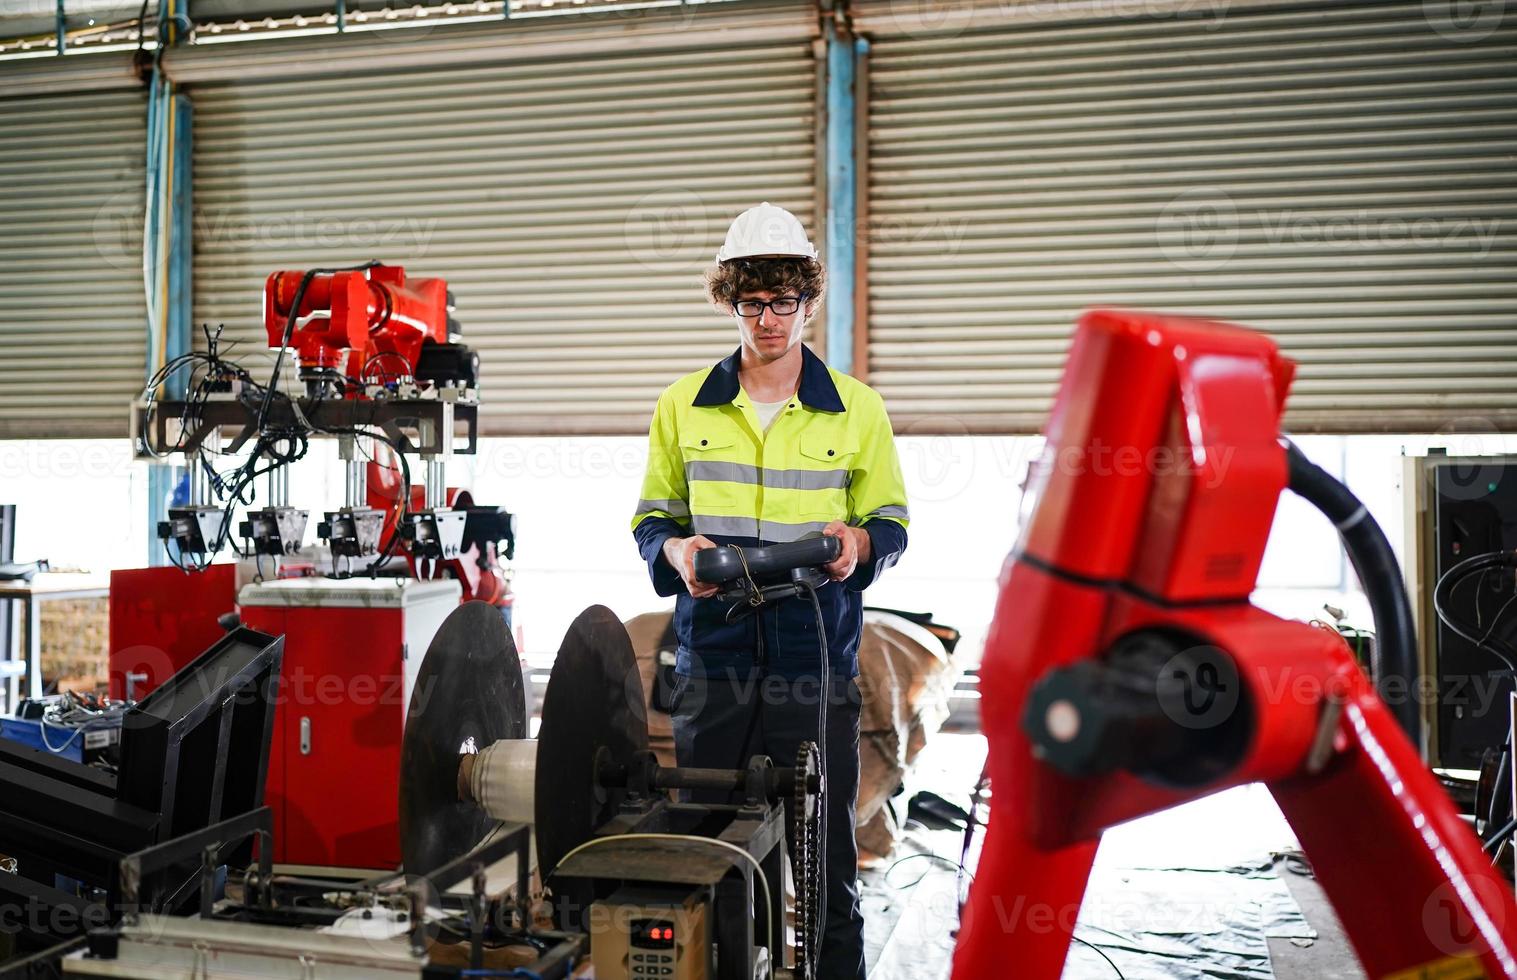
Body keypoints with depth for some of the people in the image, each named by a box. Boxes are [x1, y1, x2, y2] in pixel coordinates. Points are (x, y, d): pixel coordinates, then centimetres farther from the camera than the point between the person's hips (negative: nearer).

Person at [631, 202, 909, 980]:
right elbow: (651, 515, 14)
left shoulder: (858, 409, 6)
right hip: (712, 660, 2)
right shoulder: (682, 406, 9)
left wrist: (860, 542, -14)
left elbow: (891, 519, 9)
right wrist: (675, 549, -9)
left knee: (826, 855, 4)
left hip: (817, 661, -1)